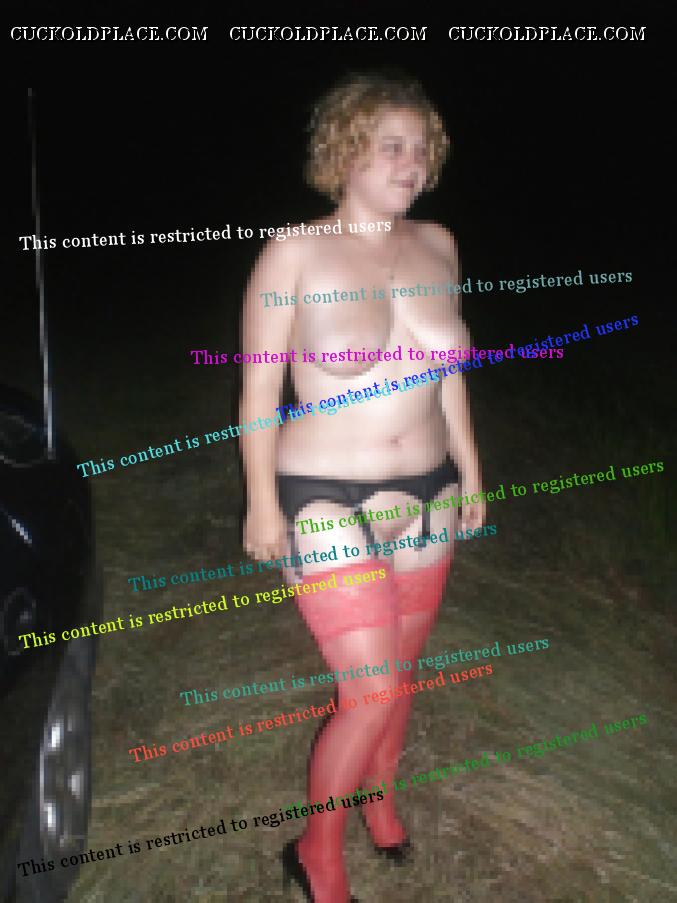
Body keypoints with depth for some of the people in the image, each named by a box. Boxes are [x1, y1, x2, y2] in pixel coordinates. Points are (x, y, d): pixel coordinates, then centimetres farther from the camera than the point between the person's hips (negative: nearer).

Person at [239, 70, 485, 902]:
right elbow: (259, 388, -9)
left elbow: (447, 371, 10)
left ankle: (379, 795, 48)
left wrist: (469, 472, 13)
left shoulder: (437, 245, 1)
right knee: (370, 693, -5)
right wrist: (262, 504, -9)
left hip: (423, 496, 5)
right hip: (328, 502, -5)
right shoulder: (295, 253, -14)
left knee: (399, 667, 19)